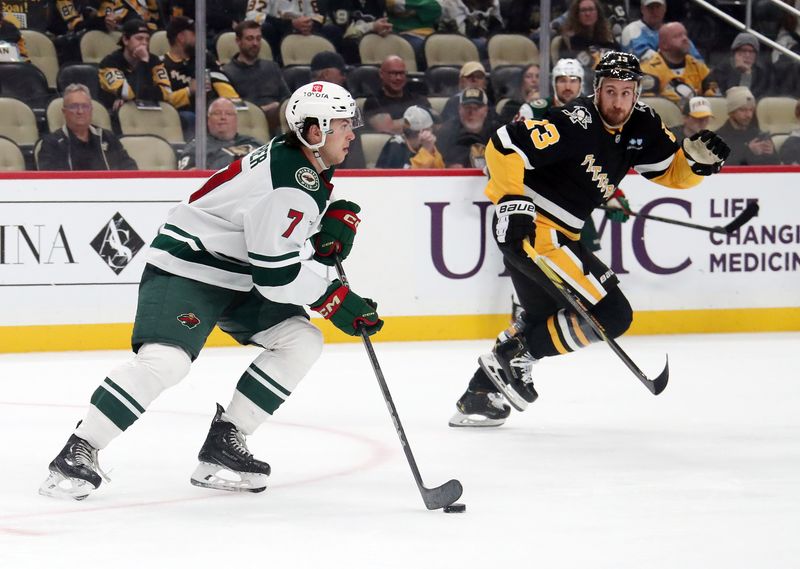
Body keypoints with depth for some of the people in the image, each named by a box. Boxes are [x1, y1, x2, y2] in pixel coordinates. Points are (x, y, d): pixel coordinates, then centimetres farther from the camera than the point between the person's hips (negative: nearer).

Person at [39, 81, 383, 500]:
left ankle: (224, 441, 1)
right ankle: (78, 453, -18)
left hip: (238, 276, 10)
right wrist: (336, 300, -15)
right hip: (185, 266, -10)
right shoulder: (289, 186, -26)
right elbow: (275, 273, -25)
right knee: (166, 359, -29)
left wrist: (339, 218, 5)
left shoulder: (308, 163, 4)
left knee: (302, 341, -1)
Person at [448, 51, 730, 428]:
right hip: (528, 225, -10)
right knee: (612, 315, -11)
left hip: (556, 230, 10)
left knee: (543, 318, 30)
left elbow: (672, 173, 10)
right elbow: (504, 145, -25)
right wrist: (513, 201, -31)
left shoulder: (642, 126, 3)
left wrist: (698, 160, -11)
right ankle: (513, 354, -5)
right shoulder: (576, 124, -22)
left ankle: (478, 397, 37)